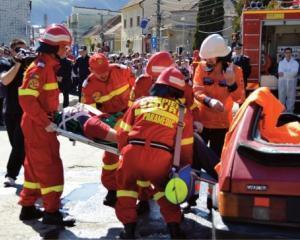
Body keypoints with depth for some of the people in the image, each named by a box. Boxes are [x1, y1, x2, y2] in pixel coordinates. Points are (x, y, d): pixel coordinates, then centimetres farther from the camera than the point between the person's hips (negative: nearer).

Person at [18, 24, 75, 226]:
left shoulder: (49, 66, 12)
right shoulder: (40, 67, -18)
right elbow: (26, 99, -25)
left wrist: (51, 116, 12)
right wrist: (46, 122, -24)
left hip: (39, 124, 10)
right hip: (38, 125, -10)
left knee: (35, 166, 15)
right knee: (51, 166, -4)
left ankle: (28, 207, 25)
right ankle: (51, 212, 3)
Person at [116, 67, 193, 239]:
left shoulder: (140, 102, 19)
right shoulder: (183, 112, 17)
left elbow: (123, 133, 18)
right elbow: (186, 147, 21)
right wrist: (186, 167, 36)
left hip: (132, 153, 0)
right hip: (160, 158, 0)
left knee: (126, 186, 26)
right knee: (163, 188, 27)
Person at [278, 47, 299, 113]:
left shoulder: (295, 63, 3)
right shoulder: (281, 62, 8)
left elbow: (294, 73, -13)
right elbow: (280, 73, -7)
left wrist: (284, 73, -18)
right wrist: (289, 73, -18)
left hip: (291, 82, -1)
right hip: (282, 82, 1)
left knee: (291, 98, 1)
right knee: (281, 98, 4)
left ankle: (290, 112, 8)